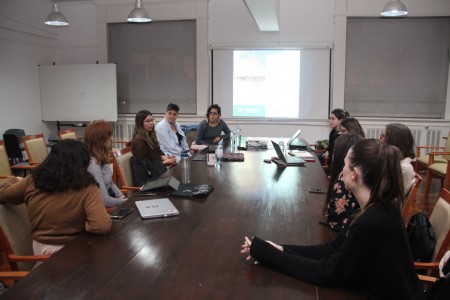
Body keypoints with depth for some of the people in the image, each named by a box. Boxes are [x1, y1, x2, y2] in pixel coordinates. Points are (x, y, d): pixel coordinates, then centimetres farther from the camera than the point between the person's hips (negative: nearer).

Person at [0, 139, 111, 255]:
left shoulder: (33, 181, -9)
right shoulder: (86, 187, -23)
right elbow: (102, 226, -32)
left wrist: (13, 180, 28)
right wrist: (80, 225, -12)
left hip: (39, 249, 5)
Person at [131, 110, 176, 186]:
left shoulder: (150, 136, 12)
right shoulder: (139, 140, -14)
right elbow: (146, 165, -15)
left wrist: (166, 158, -3)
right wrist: (165, 162, -11)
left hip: (155, 169, 8)